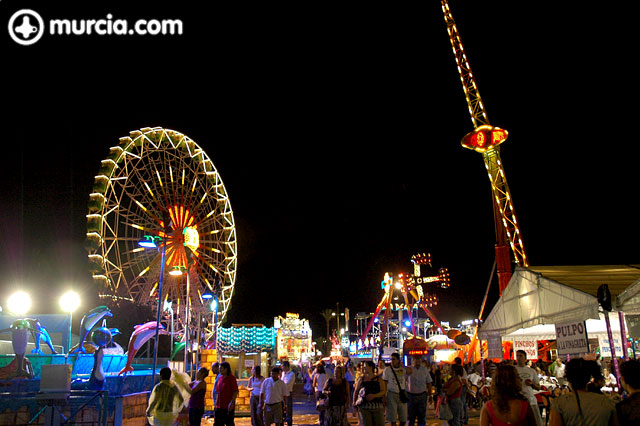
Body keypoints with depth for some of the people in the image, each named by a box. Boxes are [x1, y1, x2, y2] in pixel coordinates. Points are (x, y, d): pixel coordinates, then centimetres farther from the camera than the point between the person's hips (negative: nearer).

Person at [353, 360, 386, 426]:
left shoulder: (379, 379, 7)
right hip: (364, 407, 0)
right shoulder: (361, 379, 10)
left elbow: (383, 392, -1)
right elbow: (356, 391, 13)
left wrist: (374, 396, -16)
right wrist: (354, 402, 1)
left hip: (377, 407, 0)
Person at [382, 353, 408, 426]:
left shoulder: (403, 369, 5)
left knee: (403, 419, 7)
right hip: (391, 394, -3)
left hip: (402, 395, 3)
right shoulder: (387, 369, -3)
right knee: (393, 419, 0)